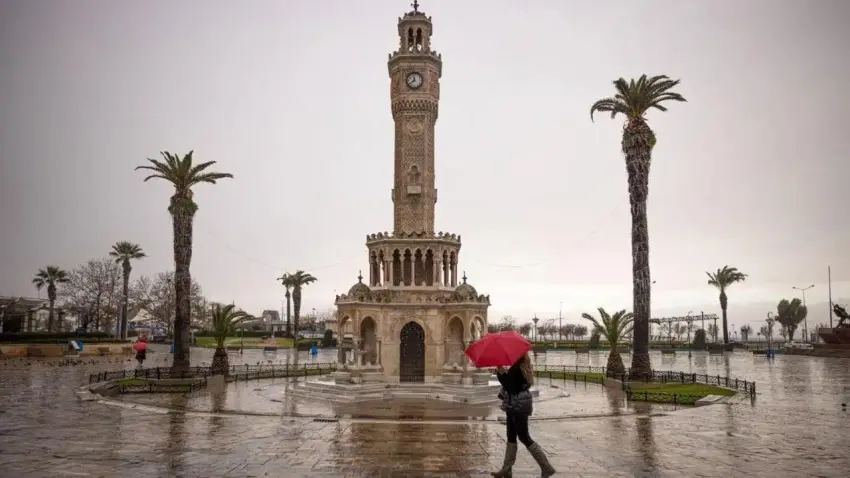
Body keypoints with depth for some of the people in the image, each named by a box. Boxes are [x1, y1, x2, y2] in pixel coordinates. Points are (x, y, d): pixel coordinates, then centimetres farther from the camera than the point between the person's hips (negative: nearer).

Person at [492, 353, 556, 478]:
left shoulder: (517, 369, -21)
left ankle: (546, 467, 3)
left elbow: (511, 388, -27)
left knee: (524, 437, -3)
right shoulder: (521, 367, 10)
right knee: (511, 437, 12)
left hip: (518, 407, -10)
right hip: (517, 406, 10)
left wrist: (502, 374, -26)